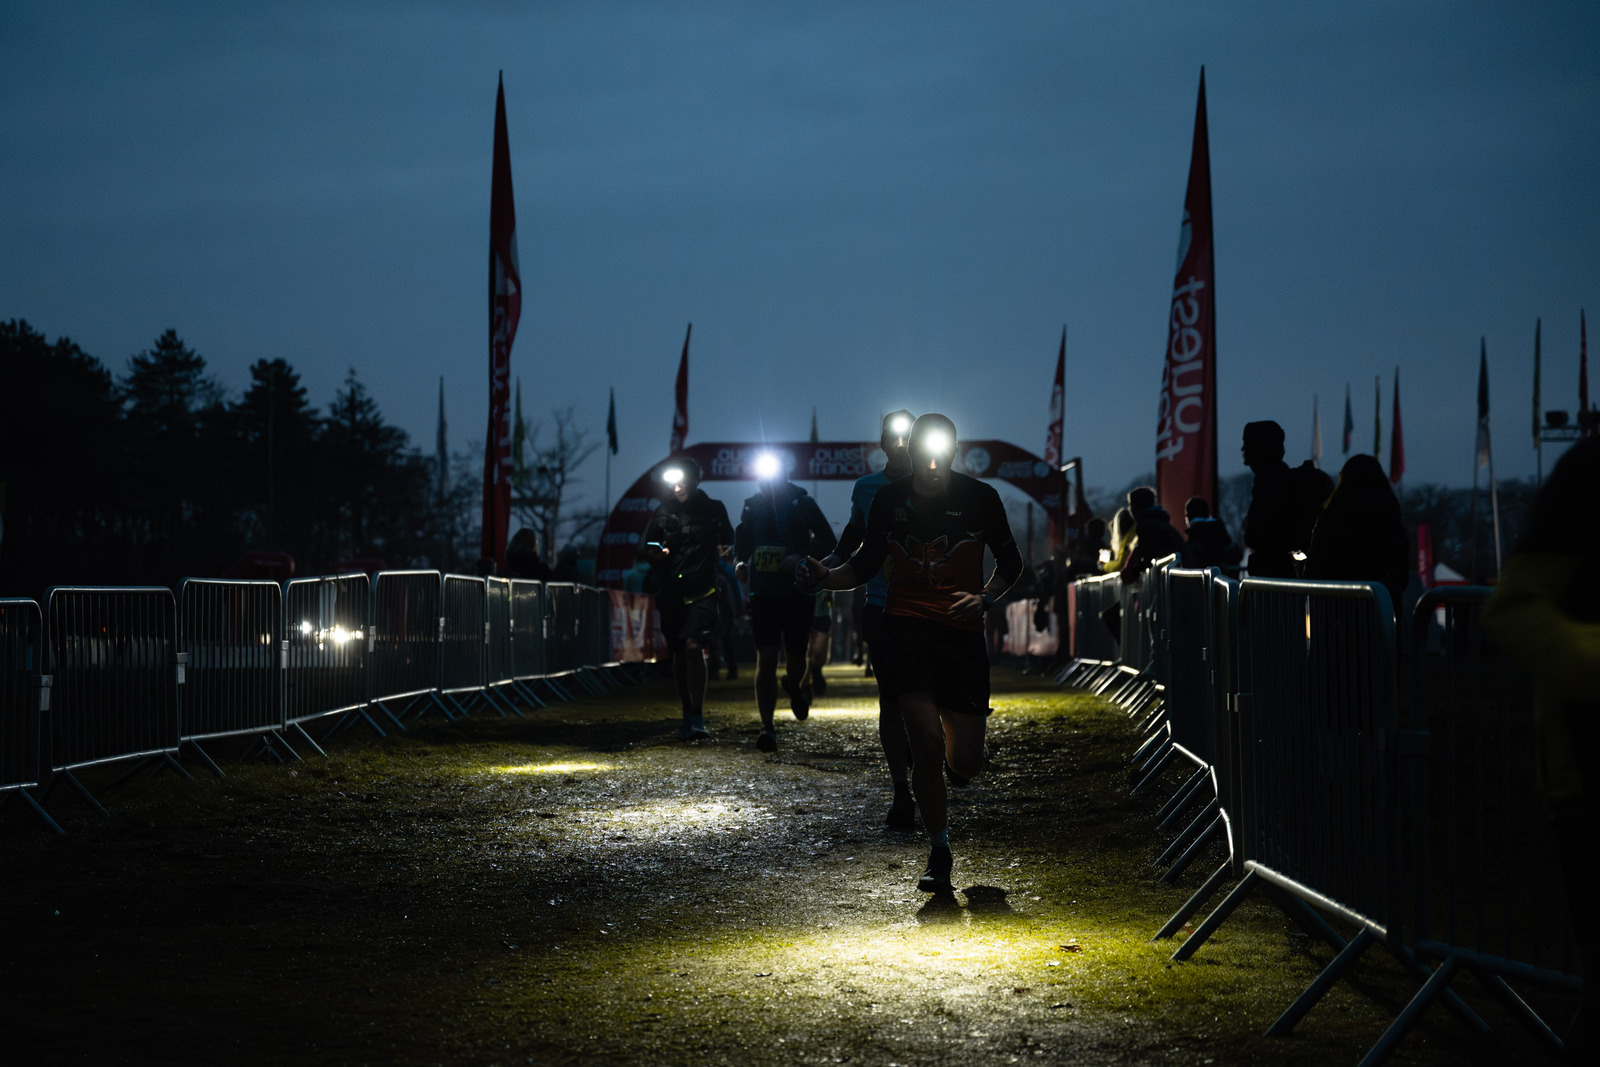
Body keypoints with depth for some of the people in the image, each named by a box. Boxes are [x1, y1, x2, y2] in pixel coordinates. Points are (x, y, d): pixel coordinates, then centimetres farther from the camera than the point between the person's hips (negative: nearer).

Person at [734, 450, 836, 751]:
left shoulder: (803, 504, 0)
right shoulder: (752, 507, 8)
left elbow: (828, 543, -2)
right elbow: (741, 545, 17)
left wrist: (801, 559, -18)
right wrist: (740, 563, -5)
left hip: (798, 592, -1)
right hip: (763, 593, 1)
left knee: (795, 658, 2)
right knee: (766, 659, -9)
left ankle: (796, 687, 40)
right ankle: (767, 727, -10)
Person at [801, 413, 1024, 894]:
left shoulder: (979, 498, -2)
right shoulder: (889, 501, 2)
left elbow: (1010, 562, 8)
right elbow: (865, 566, 11)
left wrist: (985, 598, -11)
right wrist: (825, 577, -8)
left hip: (962, 635, 0)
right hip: (905, 632, 0)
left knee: (966, 763, -1)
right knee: (926, 742, -16)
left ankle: (949, 771, 40)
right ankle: (939, 852, 1)